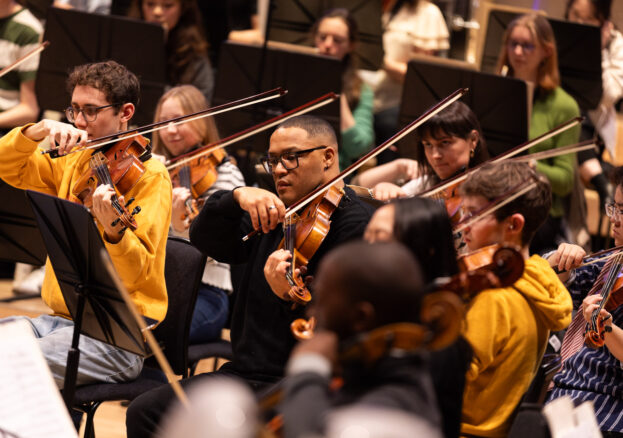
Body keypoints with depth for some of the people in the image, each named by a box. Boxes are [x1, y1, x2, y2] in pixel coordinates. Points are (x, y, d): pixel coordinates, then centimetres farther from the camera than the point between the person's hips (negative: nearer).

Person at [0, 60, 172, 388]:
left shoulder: (149, 174, -7)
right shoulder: (73, 162, 14)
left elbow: (136, 274, -17)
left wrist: (113, 230, -38)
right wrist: (40, 130, -5)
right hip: (61, 318, 7)